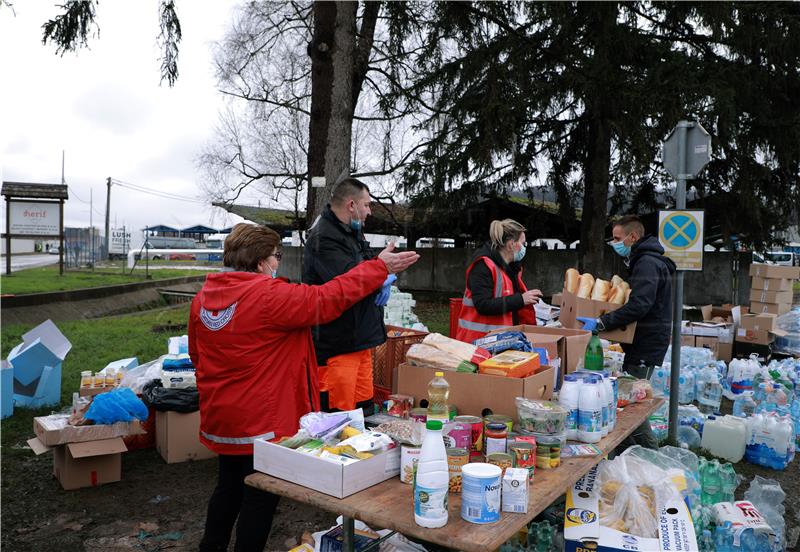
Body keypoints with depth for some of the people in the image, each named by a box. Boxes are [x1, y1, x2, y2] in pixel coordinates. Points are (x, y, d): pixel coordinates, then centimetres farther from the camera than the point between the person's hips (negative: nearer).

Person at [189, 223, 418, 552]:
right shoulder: (268, 295, -23)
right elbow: (326, 300, -20)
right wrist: (379, 267, -12)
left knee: (229, 487, 25)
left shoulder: (204, 296, 2)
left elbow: (196, 354, 12)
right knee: (260, 497, 9)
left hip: (220, 416, 8)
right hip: (261, 421, -8)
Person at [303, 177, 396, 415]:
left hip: (360, 339, 10)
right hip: (337, 344, -10)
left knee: (364, 409, 15)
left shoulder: (353, 234, 18)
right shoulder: (323, 239, -16)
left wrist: (385, 282, -2)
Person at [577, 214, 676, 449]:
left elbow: (638, 306, -28)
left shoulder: (647, 264, -15)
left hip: (646, 346, -10)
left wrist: (601, 323, -29)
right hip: (643, 342, 10)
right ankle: (649, 451, 21)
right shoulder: (642, 261, 20)